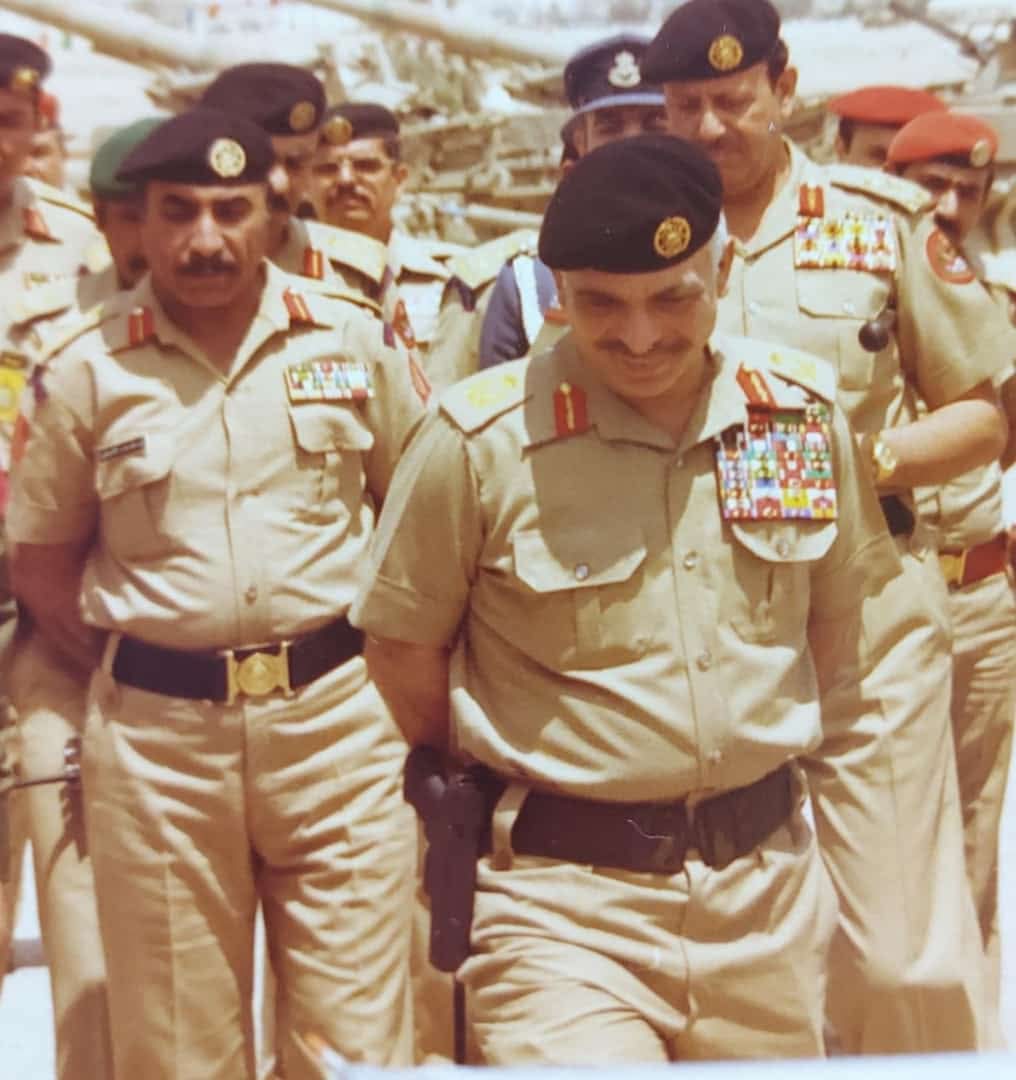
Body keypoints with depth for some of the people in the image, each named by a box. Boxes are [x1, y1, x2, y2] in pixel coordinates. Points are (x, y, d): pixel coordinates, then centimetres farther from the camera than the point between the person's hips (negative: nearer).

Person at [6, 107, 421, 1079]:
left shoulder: (353, 342, 3)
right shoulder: (86, 375, 0)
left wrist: (376, 649, 5)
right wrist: (135, 676, 3)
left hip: (337, 715, 0)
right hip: (155, 735, 0)